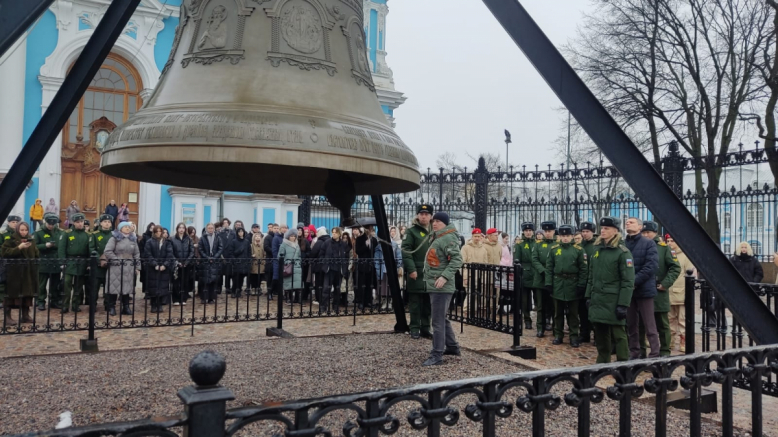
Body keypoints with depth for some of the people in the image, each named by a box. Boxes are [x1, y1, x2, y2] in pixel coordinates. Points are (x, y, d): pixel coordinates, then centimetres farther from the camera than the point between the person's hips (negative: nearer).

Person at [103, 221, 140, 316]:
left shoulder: (133, 239, 13)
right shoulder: (114, 238, -2)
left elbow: (137, 254, 14)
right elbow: (107, 251, -10)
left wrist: (137, 267, 8)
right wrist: (117, 260, -14)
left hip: (129, 267, 4)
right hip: (116, 266, -4)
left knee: (127, 287, 7)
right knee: (114, 287, -2)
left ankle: (126, 307, 13)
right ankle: (111, 307, 8)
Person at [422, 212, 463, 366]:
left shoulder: (448, 238, -14)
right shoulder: (436, 237, 17)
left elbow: (457, 259, -24)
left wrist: (445, 276, -30)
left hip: (441, 287, -11)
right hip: (435, 286, 11)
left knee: (438, 321, -7)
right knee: (442, 319, 20)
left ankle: (437, 356, -2)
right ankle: (452, 347, 33)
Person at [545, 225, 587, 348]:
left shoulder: (578, 250, -2)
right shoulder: (553, 249, 3)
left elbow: (583, 269, -3)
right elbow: (549, 268, 4)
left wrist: (581, 285, -8)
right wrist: (548, 283, -2)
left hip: (573, 285, -2)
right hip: (558, 285, 2)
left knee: (573, 313, 6)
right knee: (558, 312, 10)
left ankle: (574, 336, 13)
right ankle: (558, 335, 19)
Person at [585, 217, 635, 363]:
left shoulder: (623, 252, -9)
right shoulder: (597, 249, 11)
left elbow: (628, 281, -13)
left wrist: (623, 304, -18)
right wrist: (588, 296, 12)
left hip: (613, 302, -6)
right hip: (597, 300, 6)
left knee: (618, 334, 1)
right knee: (600, 333, 13)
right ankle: (602, 362, 25)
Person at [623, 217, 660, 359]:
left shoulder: (648, 244, -2)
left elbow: (651, 266, -12)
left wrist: (635, 281, -18)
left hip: (644, 289, -3)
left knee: (649, 325, 1)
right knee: (631, 324, 11)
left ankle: (654, 354, 8)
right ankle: (634, 352, 21)